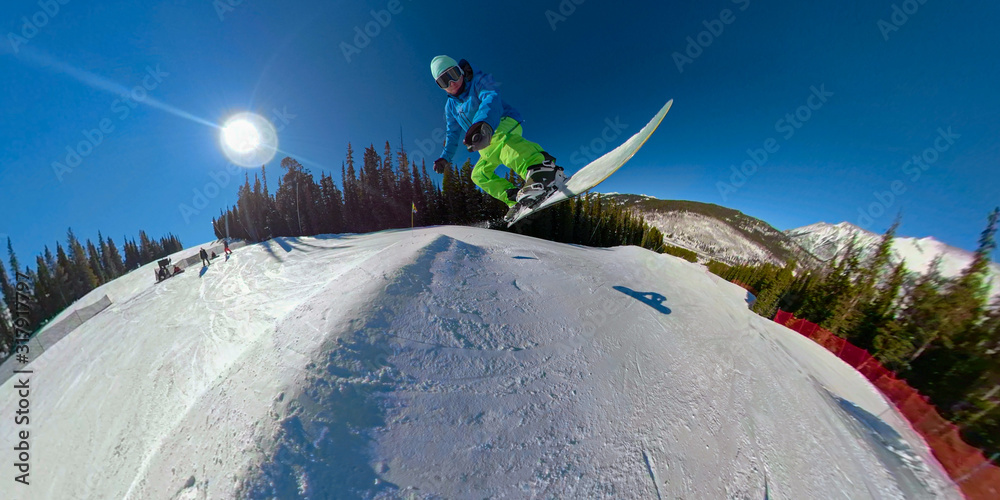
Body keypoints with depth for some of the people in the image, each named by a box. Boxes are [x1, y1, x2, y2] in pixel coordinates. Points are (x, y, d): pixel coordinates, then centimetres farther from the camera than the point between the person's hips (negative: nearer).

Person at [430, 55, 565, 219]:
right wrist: (446, 157, 23)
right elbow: (453, 134, 28)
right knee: (479, 174, 8)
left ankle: (541, 169, -64)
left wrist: (482, 124, -50)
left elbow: (491, 98, -29)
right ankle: (515, 199, -8)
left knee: (499, 137, -42)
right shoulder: (451, 106, 16)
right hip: (490, 146, 9)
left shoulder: (478, 80, -6)